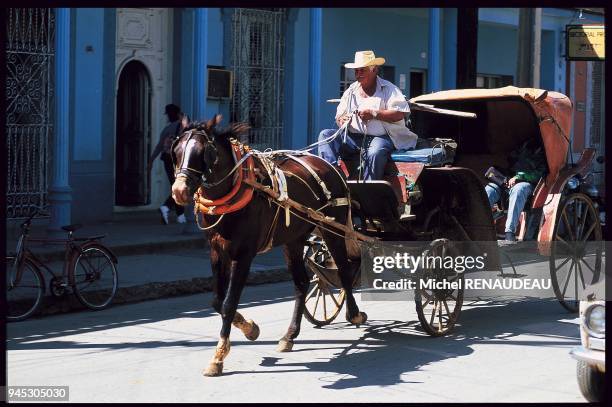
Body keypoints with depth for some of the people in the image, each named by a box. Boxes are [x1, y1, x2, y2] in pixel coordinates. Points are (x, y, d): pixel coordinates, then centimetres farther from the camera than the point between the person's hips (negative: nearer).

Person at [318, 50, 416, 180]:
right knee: (325, 135, -17)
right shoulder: (350, 91, 20)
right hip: (353, 138, 5)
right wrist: (341, 120, -8)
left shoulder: (389, 89, 4)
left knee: (375, 153, -39)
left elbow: (401, 113, -9)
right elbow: (339, 115, 18)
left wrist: (374, 114, -15)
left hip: (380, 137, -5)